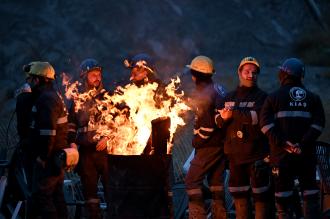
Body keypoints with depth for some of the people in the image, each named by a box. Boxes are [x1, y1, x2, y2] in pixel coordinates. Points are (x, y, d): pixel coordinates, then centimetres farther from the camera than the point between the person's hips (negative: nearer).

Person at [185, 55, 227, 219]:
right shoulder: (218, 90, 10)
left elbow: (207, 123, -21)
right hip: (222, 143, 9)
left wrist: (197, 141, -9)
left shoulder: (202, 94, -18)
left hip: (208, 145, -9)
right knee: (216, 180, 15)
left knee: (192, 180, -5)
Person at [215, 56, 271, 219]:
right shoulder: (230, 97, 16)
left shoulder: (261, 97, 1)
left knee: (260, 193, -7)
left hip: (256, 151, -5)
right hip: (235, 152, 5)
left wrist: (234, 112, -16)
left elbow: (257, 117, -17)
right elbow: (218, 120, 9)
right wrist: (224, 117, -14)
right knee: (239, 192, 10)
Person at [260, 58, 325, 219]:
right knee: (310, 194, 7)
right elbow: (318, 123, -3)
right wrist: (304, 143, -10)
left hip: (281, 152, -2)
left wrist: (282, 142, -13)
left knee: (283, 195, 1)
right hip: (306, 154, 2)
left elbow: (266, 122, -9)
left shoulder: (274, 97, 4)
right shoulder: (313, 98, 10)